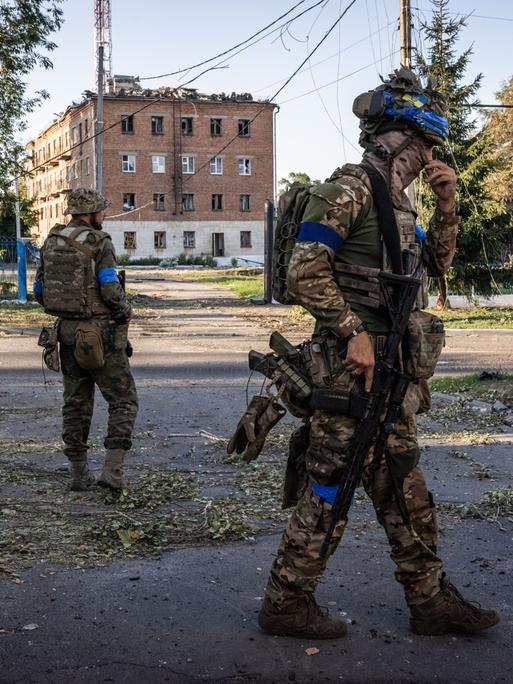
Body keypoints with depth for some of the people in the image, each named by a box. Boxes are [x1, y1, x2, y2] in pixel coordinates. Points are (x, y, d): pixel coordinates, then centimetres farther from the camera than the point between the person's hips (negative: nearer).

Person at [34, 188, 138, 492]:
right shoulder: (99, 242, -12)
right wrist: (125, 310, 1)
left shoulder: (52, 242, 8)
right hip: (100, 334, -6)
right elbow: (111, 290, -18)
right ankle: (113, 469, -7)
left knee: (76, 402, 14)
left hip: (67, 331, 6)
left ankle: (79, 472, 17)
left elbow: (40, 290, 11)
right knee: (124, 401, 3)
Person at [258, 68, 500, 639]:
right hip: (354, 370, -10)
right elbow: (305, 270, -20)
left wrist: (447, 203, 11)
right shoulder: (350, 188, -12)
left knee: (404, 490, 15)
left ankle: (430, 600, 25)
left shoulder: (396, 199, 17)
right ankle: (286, 603, 11)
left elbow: (435, 262, 24)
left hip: (390, 373, 10)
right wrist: (354, 331, -20)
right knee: (331, 489, -2)